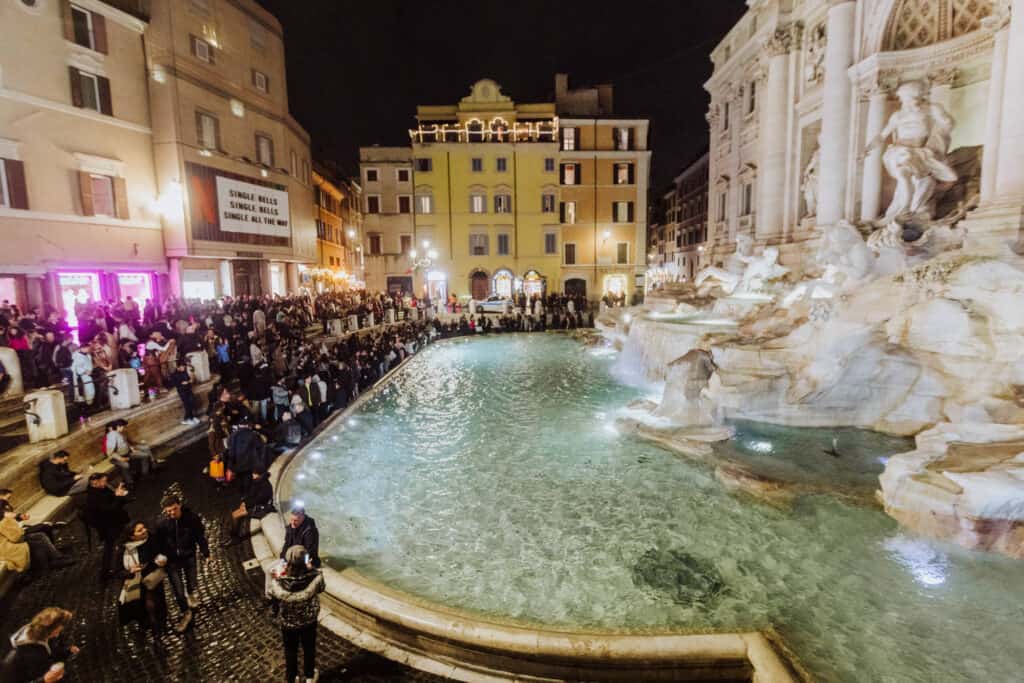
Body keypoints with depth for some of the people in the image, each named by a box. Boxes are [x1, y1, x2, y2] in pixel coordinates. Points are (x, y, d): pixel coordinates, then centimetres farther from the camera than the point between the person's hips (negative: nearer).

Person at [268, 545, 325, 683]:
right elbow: (321, 588, -11)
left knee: (290, 651, 29)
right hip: (309, 621, 0)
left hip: (287, 623, 0)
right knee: (309, 648, 28)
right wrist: (311, 569, -4)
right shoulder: (315, 578, -34)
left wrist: (279, 576, -4)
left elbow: (272, 598, -11)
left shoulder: (279, 583, -33)